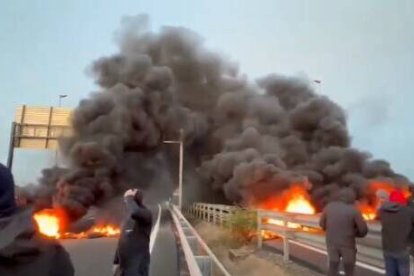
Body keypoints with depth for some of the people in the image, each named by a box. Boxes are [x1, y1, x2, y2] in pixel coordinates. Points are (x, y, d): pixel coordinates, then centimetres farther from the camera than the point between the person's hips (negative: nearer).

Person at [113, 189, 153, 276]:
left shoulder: (146, 214, -13)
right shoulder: (129, 217, 13)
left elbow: (134, 212, -38)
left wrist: (129, 198, -21)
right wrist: (116, 261, 18)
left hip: (137, 265, -8)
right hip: (124, 265, 9)